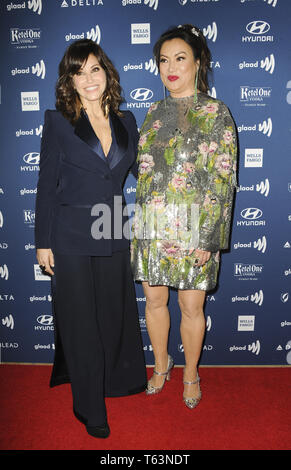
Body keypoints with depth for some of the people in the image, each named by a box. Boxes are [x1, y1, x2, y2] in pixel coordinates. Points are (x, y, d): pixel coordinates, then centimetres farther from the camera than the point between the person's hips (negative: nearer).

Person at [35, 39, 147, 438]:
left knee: (116, 312, 16)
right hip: (72, 238, -3)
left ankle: (118, 380, 44)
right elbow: (47, 186, -4)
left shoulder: (125, 121, 7)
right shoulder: (59, 122, -4)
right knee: (81, 321, 8)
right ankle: (90, 408, 30)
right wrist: (43, 242, -6)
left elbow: (142, 172, 16)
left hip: (114, 237, 4)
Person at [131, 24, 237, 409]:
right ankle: (161, 365, 36)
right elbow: (143, 172, 12)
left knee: (192, 306, 5)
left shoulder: (216, 113, -2)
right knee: (154, 299, 12)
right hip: (152, 225, 4)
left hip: (194, 225, -4)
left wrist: (208, 237, -14)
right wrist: (139, 225, 7)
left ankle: (191, 374, 31)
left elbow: (223, 179, -7)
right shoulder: (155, 113, 11)